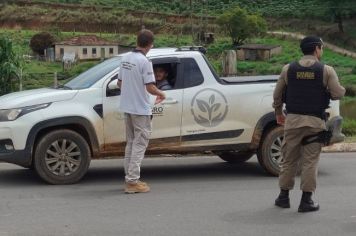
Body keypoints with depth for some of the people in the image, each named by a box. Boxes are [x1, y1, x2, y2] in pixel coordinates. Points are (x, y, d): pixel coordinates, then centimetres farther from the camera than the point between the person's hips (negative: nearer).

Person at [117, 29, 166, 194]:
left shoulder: (125, 58, 6)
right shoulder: (144, 61, -18)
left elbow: (119, 83, 14)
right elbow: (150, 87, -21)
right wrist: (161, 94, -3)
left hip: (127, 107, 8)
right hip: (140, 109, -8)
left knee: (130, 143, 17)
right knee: (139, 144, -1)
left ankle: (129, 178, 21)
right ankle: (132, 181, -3)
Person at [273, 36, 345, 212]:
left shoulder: (288, 69, 5)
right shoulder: (326, 70, -4)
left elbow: (277, 95, 10)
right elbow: (338, 94, -6)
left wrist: (278, 113, 24)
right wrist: (342, 89, 17)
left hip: (293, 120, 2)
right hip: (315, 121, -2)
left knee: (289, 159, 11)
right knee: (310, 161, 3)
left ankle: (284, 196, 17)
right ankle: (306, 200, 4)